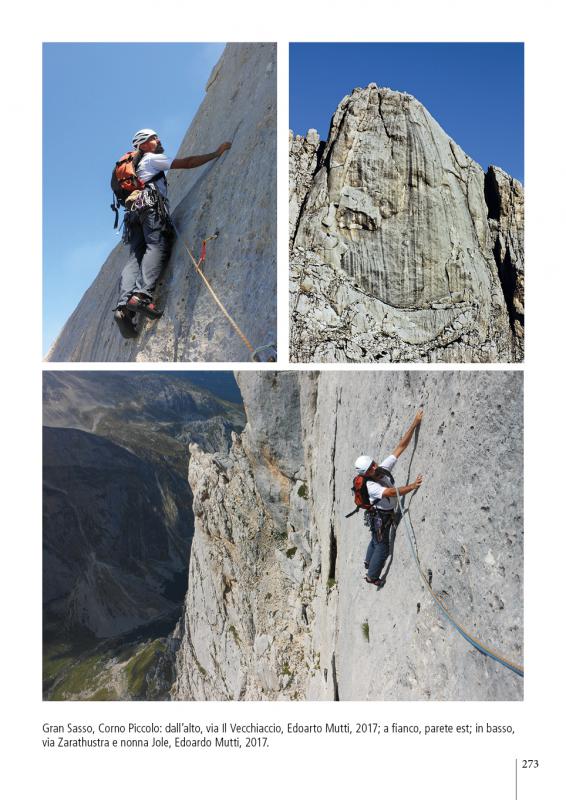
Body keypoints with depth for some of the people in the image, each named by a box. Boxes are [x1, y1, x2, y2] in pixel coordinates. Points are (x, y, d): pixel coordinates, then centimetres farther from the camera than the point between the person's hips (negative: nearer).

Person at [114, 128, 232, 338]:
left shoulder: (135, 166, 37)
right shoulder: (152, 159, 13)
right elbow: (186, 163, 5)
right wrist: (217, 153, 9)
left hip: (133, 210, 7)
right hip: (151, 205, -7)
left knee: (136, 256, -7)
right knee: (156, 246, -21)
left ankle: (123, 306, -27)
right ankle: (142, 294, -44)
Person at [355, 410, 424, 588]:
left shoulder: (384, 467, -17)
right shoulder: (370, 486, -33)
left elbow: (401, 446, -22)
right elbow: (392, 492, -46)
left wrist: (414, 423, -28)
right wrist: (412, 486, -52)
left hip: (386, 514, 7)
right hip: (379, 518, -7)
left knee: (376, 539, 29)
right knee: (383, 548, 6)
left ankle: (368, 562, 54)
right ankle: (372, 577, 25)